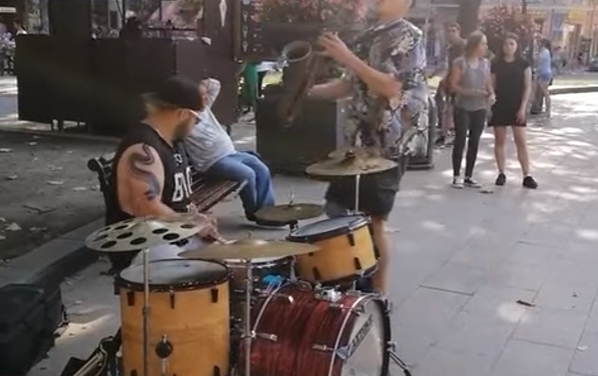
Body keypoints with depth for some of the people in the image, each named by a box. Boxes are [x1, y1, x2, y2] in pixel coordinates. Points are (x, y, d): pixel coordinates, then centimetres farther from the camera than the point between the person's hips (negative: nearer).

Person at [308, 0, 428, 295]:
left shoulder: (409, 37, -9)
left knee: (372, 220, -4)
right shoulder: (369, 36, 16)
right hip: (360, 140, 8)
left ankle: (378, 294, 13)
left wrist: (347, 58, -22)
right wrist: (309, 90, 7)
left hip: (388, 146, -8)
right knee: (336, 208, 12)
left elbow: (392, 87, -21)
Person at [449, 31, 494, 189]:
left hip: (480, 109, 5)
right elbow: (453, 85, -11)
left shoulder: (485, 63, 6)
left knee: (474, 142, 6)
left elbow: (489, 84, 12)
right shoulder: (460, 62, -8)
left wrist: (491, 95, -9)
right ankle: (457, 176, 7)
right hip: (462, 108, -4)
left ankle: (469, 176, 15)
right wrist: (471, 92, -22)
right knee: (460, 141, -2)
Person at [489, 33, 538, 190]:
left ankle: (527, 176, 1)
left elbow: (528, 87, -2)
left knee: (521, 141, -2)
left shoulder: (523, 64, -1)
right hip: (499, 106, 2)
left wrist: (523, 107, -9)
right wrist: (489, 104, 0)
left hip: (517, 107, -1)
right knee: (499, 140, 5)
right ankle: (501, 173, 13)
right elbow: (492, 86, 6)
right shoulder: (496, 64, 3)